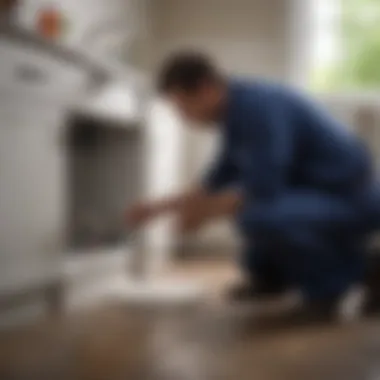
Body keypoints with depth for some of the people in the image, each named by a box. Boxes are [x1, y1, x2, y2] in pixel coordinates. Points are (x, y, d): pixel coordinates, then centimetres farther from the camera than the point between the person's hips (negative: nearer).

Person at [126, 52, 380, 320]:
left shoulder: (258, 107, -24)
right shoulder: (237, 106, 7)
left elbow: (265, 191, -28)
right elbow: (221, 181, 17)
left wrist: (207, 211, -13)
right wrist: (161, 207, 14)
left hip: (354, 202, -10)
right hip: (316, 193, 10)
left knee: (256, 216, -34)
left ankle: (344, 271, -9)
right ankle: (270, 274, 15)